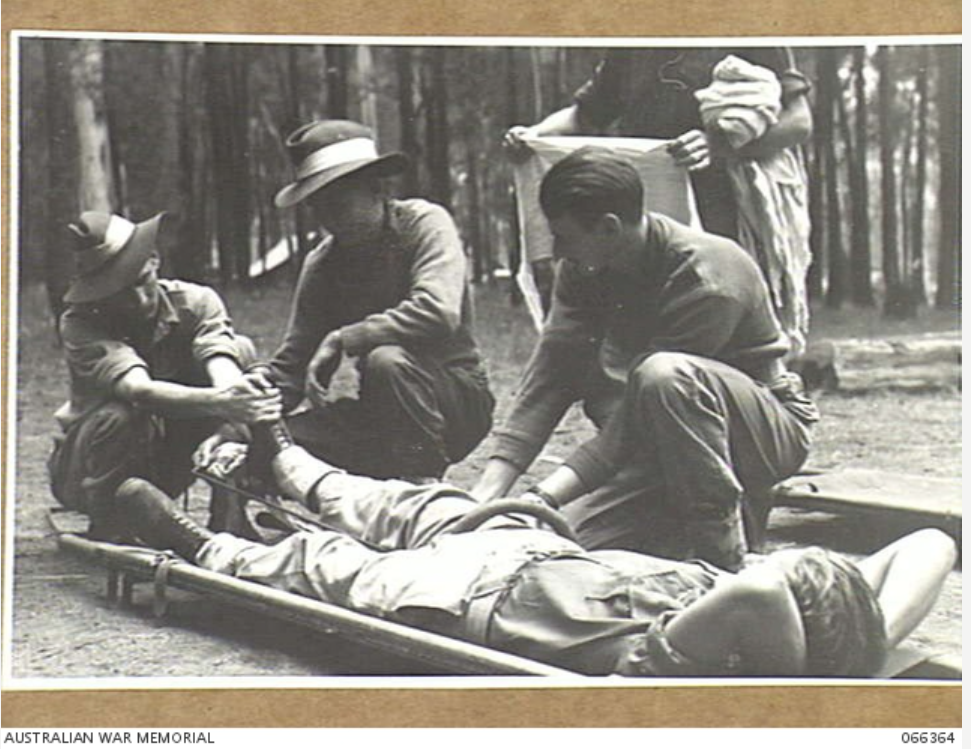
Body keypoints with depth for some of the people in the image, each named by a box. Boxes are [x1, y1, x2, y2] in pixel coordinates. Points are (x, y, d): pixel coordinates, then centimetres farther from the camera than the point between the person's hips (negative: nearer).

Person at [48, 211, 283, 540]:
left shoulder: (195, 302, -12)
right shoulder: (79, 325, -23)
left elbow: (221, 365, -32)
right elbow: (140, 390, -41)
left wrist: (232, 387, -58)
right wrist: (218, 402, -58)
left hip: (165, 463, 4)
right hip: (86, 471, -3)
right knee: (119, 416, -38)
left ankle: (228, 515, -13)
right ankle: (106, 531, -14)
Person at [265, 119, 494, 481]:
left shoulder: (425, 224, -12)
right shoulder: (321, 264, 4)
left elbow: (438, 313, -30)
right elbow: (293, 361, 3)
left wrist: (341, 341, -25)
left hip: (458, 402, -5)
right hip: (382, 417, 5)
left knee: (385, 360, -34)